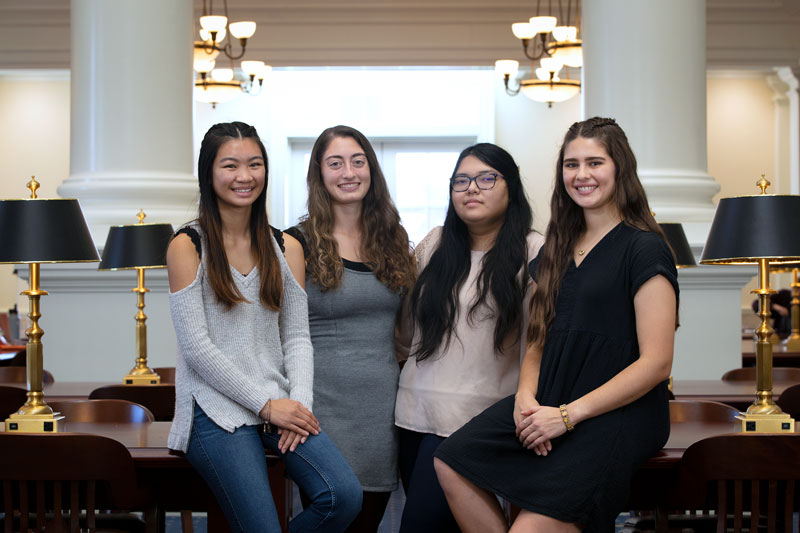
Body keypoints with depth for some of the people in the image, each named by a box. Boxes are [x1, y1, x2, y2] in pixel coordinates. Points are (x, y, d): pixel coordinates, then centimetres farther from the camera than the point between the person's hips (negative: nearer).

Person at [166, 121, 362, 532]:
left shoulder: (281, 246, 13)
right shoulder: (188, 246, -1)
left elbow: (296, 336, 11)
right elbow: (196, 347, -8)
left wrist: (299, 401, -7)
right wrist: (265, 405, -12)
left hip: (279, 403, 4)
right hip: (219, 411, -4)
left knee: (344, 496, -19)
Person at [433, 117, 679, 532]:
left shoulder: (644, 249, -5)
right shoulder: (559, 248, 18)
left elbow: (656, 362, -12)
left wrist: (568, 415, -15)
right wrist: (526, 395, -3)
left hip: (621, 412, -7)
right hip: (550, 403, 7)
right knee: (451, 462, -17)